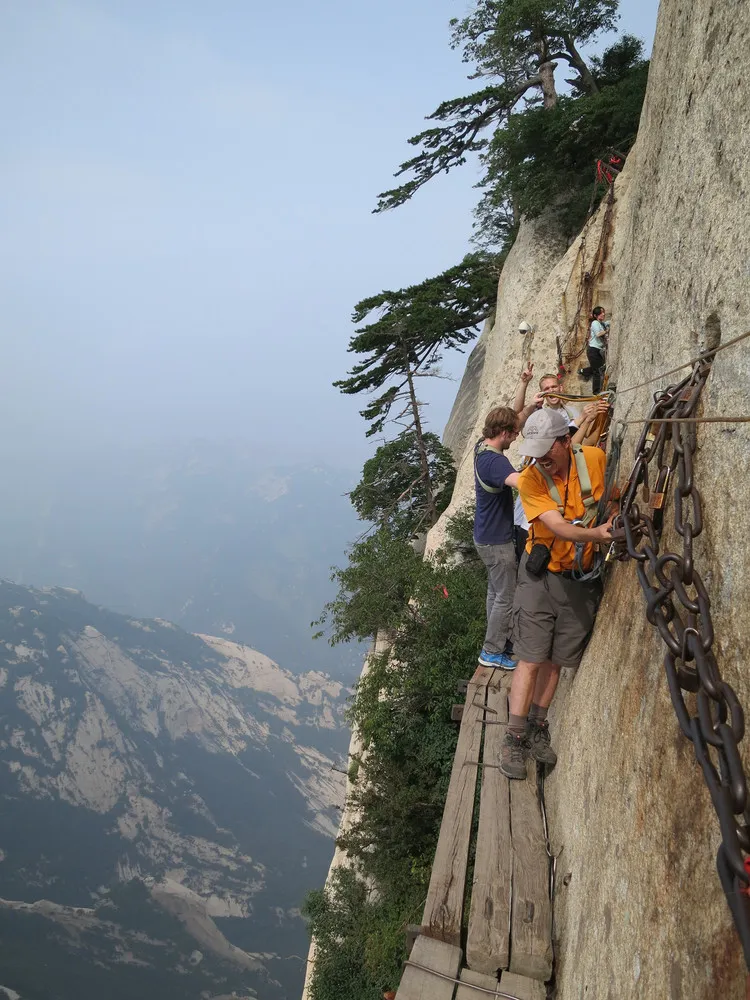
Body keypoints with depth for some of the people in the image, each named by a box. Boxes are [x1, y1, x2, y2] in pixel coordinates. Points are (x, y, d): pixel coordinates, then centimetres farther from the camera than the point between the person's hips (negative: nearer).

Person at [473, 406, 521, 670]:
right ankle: (492, 652, 14)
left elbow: (508, 420, 15)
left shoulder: (481, 446, 0)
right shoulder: (494, 461, -29)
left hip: (487, 536, 10)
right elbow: (520, 480, -49)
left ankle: (498, 639, 37)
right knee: (506, 597, 3)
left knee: (495, 591, 23)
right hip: (497, 541, -10)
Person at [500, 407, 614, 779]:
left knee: (555, 660, 11)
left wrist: (616, 517, -9)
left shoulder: (595, 459, -10)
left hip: (581, 580, 3)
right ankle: (514, 738, 7)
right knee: (531, 660, -4)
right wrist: (596, 534, -43)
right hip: (541, 575, -2)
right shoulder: (531, 479, -16)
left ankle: (537, 728, 27)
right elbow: (559, 528, -26)